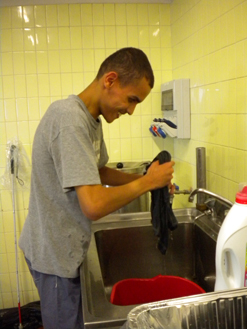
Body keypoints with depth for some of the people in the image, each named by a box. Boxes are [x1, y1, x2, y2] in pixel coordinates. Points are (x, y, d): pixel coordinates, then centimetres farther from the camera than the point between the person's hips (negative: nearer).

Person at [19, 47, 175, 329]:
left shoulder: (91, 118, 3)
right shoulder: (69, 119, -28)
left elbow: (98, 172, 14)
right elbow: (94, 205, -34)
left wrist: (143, 178, -1)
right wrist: (147, 182, -20)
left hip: (67, 249, 9)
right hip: (54, 255, -9)